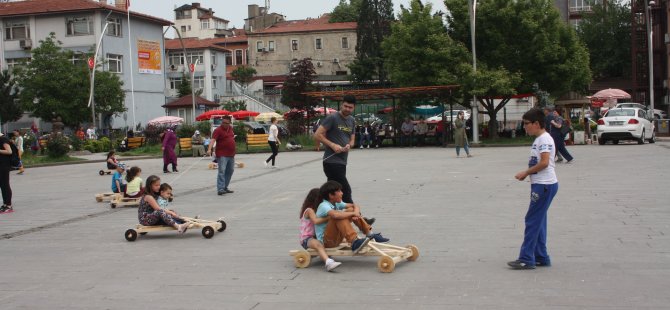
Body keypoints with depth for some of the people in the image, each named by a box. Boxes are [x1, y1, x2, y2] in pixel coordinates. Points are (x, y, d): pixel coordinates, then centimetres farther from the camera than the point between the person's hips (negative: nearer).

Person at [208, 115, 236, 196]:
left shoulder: (230, 128, 10)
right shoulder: (218, 130, -13)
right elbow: (213, 140, -25)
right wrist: (209, 149, -41)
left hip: (231, 154, 8)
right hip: (222, 155, -8)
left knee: (230, 171, 14)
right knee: (222, 171, -14)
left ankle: (225, 187, 23)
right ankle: (220, 189, -18)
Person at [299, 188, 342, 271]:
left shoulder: (317, 210, 20)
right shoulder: (309, 210, -9)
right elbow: (316, 221, -27)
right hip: (306, 239, -12)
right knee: (318, 244, -41)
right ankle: (328, 262, -62)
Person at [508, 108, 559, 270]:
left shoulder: (544, 139, -14)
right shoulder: (539, 139, 16)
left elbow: (544, 162, -22)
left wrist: (525, 172, -14)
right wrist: (526, 173, 5)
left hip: (545, 185, -10)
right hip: (540, 184, 10)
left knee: (532, 221, -8)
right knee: (538, 221, 13)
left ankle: (526, 259, -5)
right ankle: (541, 257, 18)